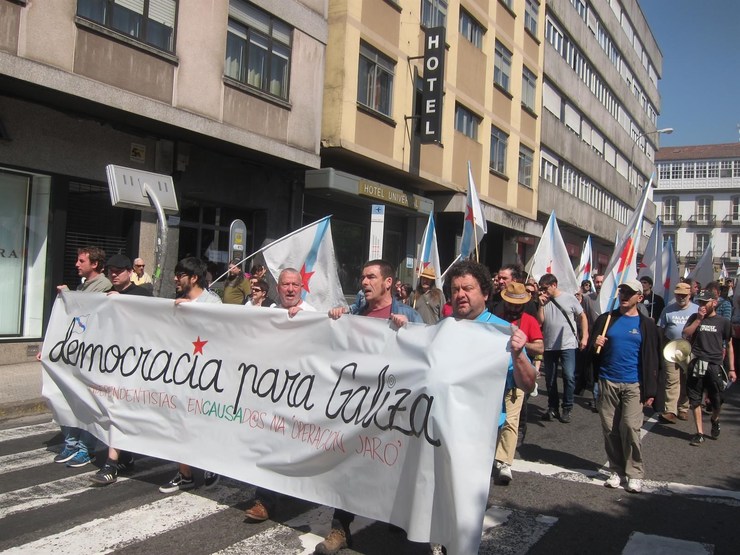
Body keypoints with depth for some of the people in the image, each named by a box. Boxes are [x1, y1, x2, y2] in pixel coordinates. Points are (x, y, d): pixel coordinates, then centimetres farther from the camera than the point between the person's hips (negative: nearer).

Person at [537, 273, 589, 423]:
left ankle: (567, 409, 5)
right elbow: (539, 322, -1)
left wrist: (584, 337, -4)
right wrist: (541, 305, -10)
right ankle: (552, 408, 25)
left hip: (568, 345, -4)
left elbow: (582, 317, 2)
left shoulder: (569, 298, -4)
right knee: (550, 378, 11)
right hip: (549, 346, 4)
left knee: (569, 377, -10)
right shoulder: (543, 301, 4)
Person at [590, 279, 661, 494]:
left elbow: (652, 359, 3)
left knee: (630, 428, -10)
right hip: (607, 382, 2)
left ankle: (635, 474, 2)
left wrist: (650, 390, -2)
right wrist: (595, 345, -11)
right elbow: (591, 349, 14)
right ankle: (616, 470, 17)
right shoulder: (606, 319, 9)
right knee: (610, 429, 5)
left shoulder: (646, 324, 4)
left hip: (633, 385, -2)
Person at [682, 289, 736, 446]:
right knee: (695, 400, 3)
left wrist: (732, 369, 4)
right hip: (696, 365, 1)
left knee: (717, 402, 5)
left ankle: (714, 421, 37)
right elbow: (685, 335, -6)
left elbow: (729, 345, 7)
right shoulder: (694, 318, 7)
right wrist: (699, 319, -11)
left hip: (715, 366, -1)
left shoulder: (723, 322, 4)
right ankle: (700, 433, 14)